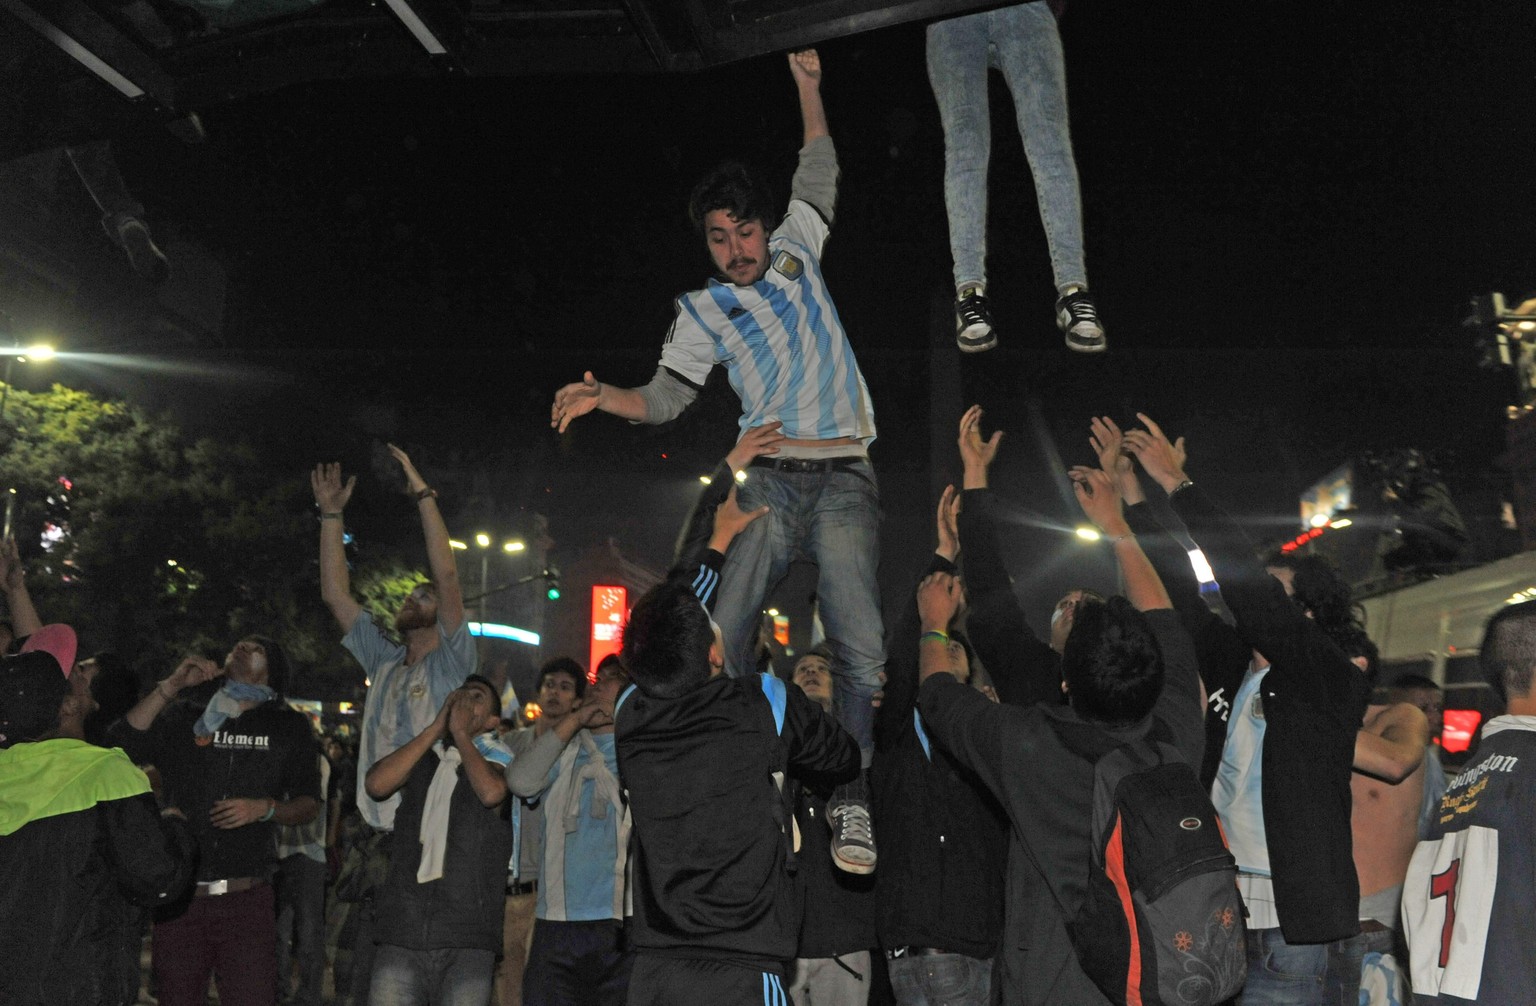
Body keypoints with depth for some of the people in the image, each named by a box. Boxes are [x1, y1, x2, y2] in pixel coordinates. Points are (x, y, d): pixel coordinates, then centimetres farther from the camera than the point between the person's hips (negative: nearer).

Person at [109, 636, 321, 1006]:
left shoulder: (288, 726, 10)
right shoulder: (182, 718, 13)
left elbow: (309, 804, 10)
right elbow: (123, 744, -3)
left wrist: (265, 808, -9)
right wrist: (172, 684, -5)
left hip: (246, 901, -1)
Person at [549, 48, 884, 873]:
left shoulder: (797, 250, 17)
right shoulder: (703, 310, 12)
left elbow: (819, 171, 28)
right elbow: (664, 397, 7)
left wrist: (807, 85, 22)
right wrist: (600, 396, -10)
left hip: (845, 479, 1)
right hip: (768, 480, 0)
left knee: (860, 646, -12)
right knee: (721, 636, -12)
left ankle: (849, 802, -3)